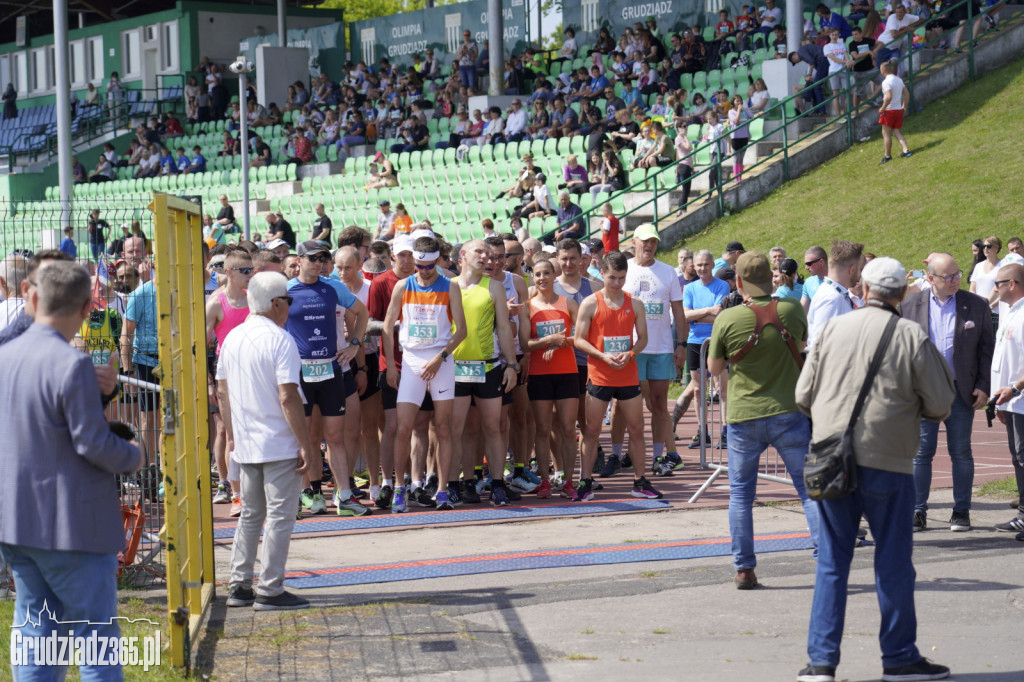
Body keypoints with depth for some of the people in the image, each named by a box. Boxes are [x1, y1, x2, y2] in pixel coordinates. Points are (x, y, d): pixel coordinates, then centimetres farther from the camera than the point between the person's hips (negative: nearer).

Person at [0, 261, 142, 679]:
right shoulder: (71, 365, -18)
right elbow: (93, 444, -18)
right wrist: (133, 457, 1)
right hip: (71, 527, -7)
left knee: (36, 636, 12)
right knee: (97, 639, 2)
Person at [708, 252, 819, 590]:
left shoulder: (727, 319, -9)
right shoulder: (792, 310, -4)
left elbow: (714, 369, 4)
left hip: (743, 416, -1)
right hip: (789, 413, 1)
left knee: (740, 493, 11)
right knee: (810, 486, 6)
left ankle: (743, 568, 10)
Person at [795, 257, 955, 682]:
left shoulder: (833, 329, 4)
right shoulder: (912, 337, -5)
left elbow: (803, 396, 6)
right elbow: (941, 406, -2)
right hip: (885, 461, -3)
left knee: (831, 561, 9)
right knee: (893, 562, 8)